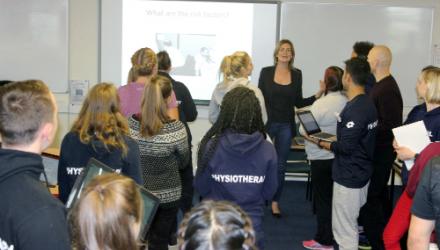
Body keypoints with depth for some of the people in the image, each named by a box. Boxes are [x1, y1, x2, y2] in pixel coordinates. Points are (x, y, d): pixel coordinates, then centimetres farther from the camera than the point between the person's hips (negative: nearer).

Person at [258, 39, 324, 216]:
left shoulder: (297, 74, 5)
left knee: (280, 165, 7)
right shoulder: (266, 72, -1)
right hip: (266, 123, -2)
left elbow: (298, 103, 7)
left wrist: (318, 95, -4)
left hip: (286, 126, 2)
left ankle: (275, 202, 19)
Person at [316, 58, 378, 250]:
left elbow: (346, 147, -24)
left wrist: (321, 143, -11)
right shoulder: (367, 104, 8)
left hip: (349, 176, -10)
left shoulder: (355, 109, -23)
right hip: (360, 172, 10)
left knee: (345, 229, 0)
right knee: (351, 223, 21)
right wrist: (332, 140, 10)